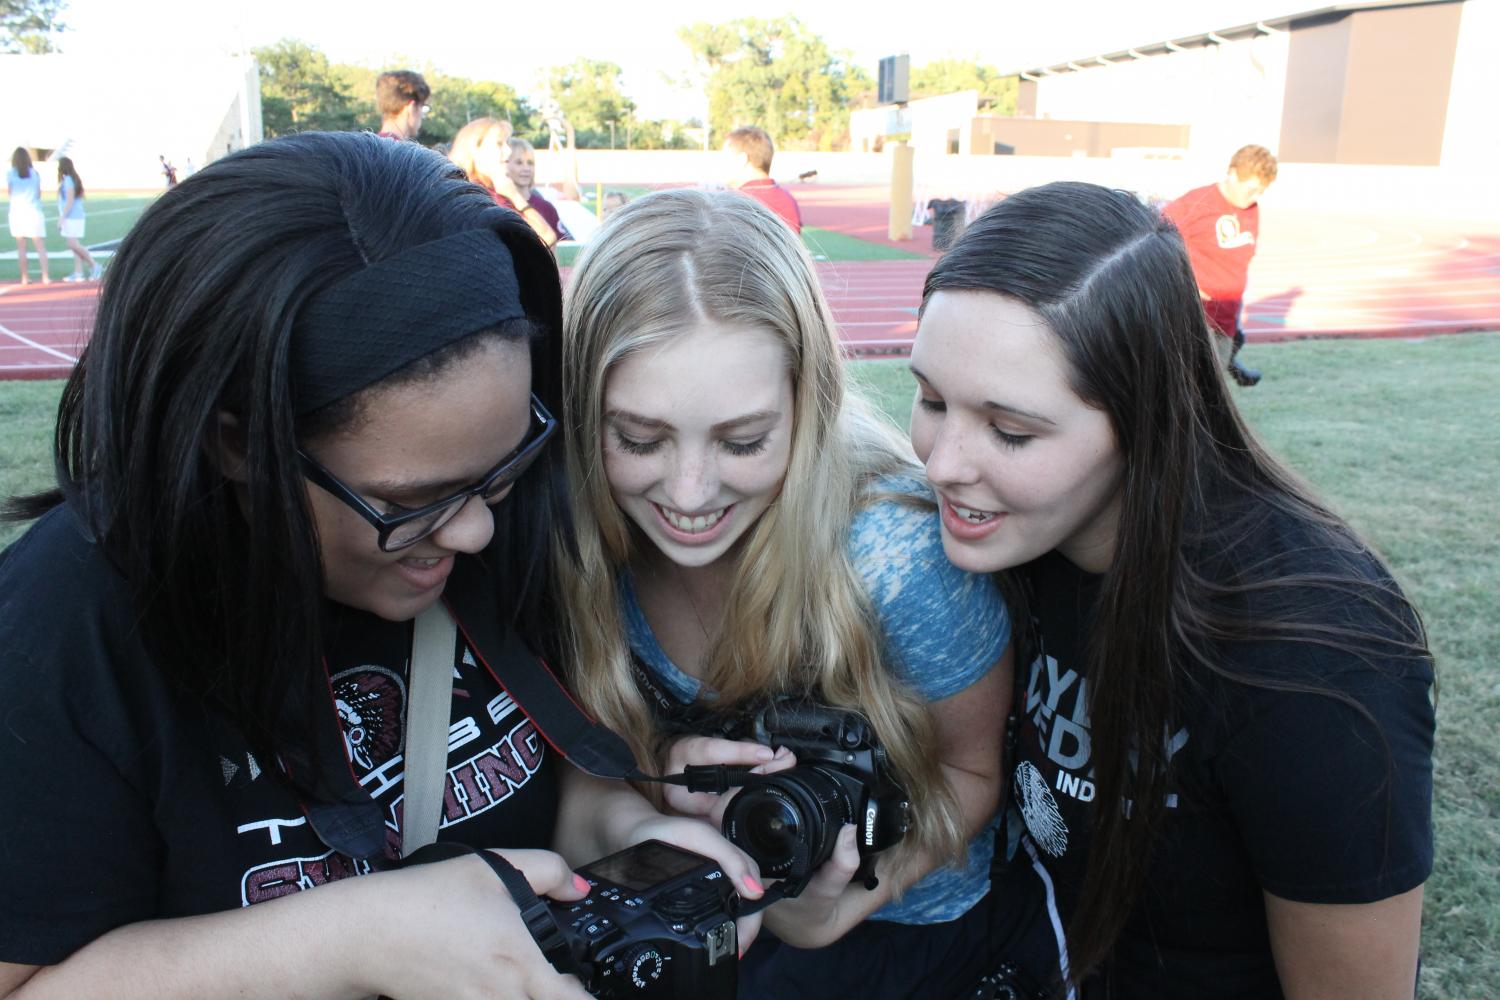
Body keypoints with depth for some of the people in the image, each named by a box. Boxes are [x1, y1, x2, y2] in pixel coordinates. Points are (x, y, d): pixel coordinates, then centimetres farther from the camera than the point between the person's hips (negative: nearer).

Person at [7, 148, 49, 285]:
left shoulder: (10, 173, -1)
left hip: (17, 211, 0)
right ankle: (45, 277, -9)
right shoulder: (34, 173, 2)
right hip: (34, 211, 0)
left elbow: (9, 192, 4)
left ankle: (25, 277, 8)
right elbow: (39, 194, 6)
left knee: (21, 247, 7)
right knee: (40, 247, 0)